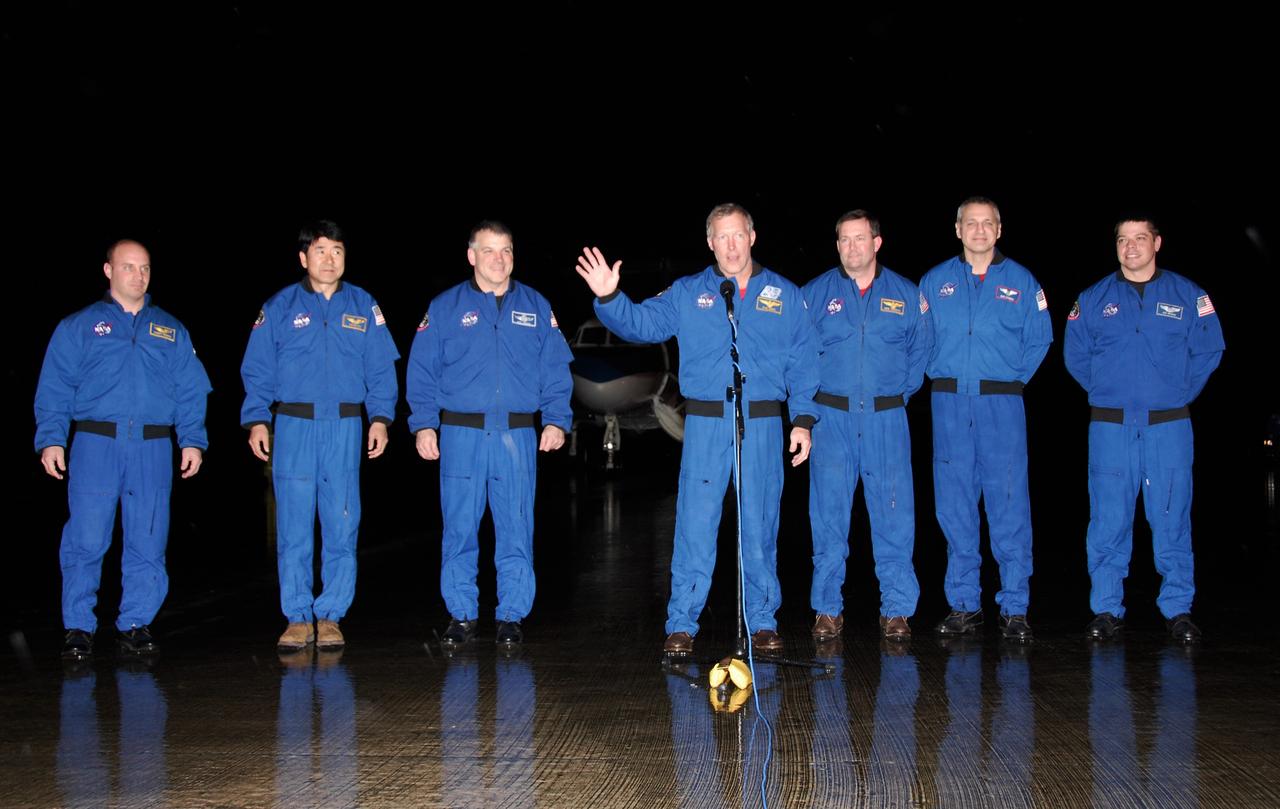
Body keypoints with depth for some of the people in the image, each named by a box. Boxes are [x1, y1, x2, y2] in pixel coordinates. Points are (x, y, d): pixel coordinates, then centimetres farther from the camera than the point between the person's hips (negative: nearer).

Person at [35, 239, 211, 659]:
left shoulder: (171, 331, 17)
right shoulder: (79, 326, 10)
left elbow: (190, 391, 13)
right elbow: (54, 388, 5)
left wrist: (192, 440, 2)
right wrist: (51, 439, -7)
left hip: (153, 448, 2)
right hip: (95, 444, -2)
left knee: (148, 542, 2)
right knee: (86, 540, -5)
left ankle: (135, 624, 12)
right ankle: (79, 627, 5)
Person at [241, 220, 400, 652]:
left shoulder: (363, 307, 10)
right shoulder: (280, 307, 6)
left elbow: (381, 369, 9)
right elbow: (257, 370, 6)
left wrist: (380, 417, -2)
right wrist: (256, 420, -4)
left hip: (345, 428, 1)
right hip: (293, 426, -1)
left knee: (342, 527, 1)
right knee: (293, 528, -1)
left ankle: (330, 616, 10)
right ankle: (298, 617, 8)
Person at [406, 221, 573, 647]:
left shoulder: (536, 307, 10)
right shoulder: (445, 308, 7)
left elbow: (555, 369, 10)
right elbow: (422, 371, 5)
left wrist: (557, 420, -1)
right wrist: (423, 424, -4)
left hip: (518, 435, 1)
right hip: (460, 434, -1)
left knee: (516, 529, 2)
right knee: (459, 528, 2)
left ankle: (512, 615, 12)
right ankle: (461, 613, 14)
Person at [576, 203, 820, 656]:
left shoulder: (784, 296, 9)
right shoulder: (687, 294, 8)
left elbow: (803, 363, 9)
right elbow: (641, 323, -3)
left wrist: (803, 420, 1)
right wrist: (609, 298, -21)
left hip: (763, 423, 1)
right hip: (705, 423, 0)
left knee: (760, 528, 7)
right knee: (695, 526, -2)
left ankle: (763, 622, 18)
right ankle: (681, 625, 6)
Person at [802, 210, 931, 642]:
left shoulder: (906, 294, 6)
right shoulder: (815, 294, 4)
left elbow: (921, 349, 15)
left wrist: (901, 392, 8)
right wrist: (812, 400, 4)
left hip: (886, 420, 0)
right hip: (831, 418, 0)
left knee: (894, 515, 0)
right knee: (828, 517, 2)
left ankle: (897, 609, 11)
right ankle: (828, 609, 12)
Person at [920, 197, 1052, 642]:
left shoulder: (1021, 281, 6)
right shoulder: (934, 281, 9)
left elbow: (1039, 339, 9)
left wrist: (1015, 379, 2)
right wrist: (941, 375, 5)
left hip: (1002, 404, -1)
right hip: (950, 405, 2)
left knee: (1010, 505, -4)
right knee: (955, 508, 4)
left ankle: (1014, 607, 2)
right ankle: (964, 604, 12)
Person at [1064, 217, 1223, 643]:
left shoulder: (1188, 295, 5)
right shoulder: (1093, 299, 7)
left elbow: (1209, 350, 7)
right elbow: (1076, 355, 12)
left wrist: (1180, 393, 4)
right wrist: (1106, 391, 8)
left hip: (1169, 427, -1)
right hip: (1110, 428, 1)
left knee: (1171, 519, 0)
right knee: (1108, 522, 2)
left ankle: (1178, 609, 10)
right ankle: (1107, 609, 10)